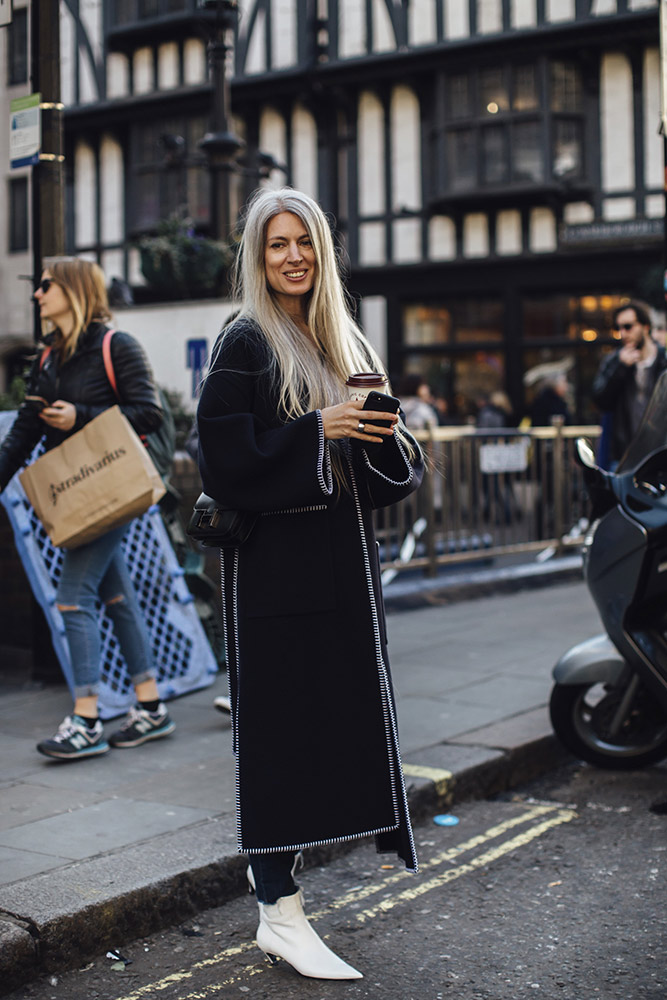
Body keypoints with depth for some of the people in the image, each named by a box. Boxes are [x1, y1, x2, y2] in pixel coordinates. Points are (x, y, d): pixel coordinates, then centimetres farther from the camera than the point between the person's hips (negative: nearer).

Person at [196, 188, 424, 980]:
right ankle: (279, 911, 4)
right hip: (274, 563, -7)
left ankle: (272, 859, 31)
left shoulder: (342, 340, 15)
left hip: (341, 553, 8)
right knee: (278, 717, -4)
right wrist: (315, 431, -20)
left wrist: (384, 435, -5)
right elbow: (223, 458, -15)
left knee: (336, 708, 11)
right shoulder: (246, 343, -7)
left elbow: (380, 457, 17)